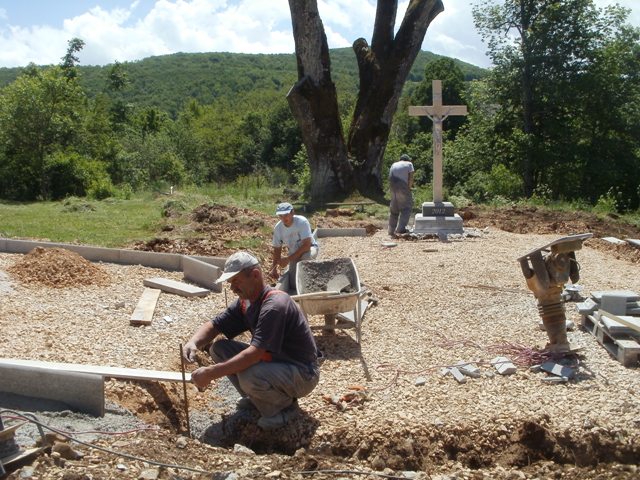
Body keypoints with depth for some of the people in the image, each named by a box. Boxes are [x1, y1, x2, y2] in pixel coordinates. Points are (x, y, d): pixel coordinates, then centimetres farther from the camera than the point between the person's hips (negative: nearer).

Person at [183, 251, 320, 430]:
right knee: (219, 348, -3)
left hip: (302, 373, -8)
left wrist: (211, 373, -34)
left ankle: (286, 405, -5)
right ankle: (255, 398, 12)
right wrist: (193, 343, -20)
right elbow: (214, 325, 3)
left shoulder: (274, 305, -28)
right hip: (272, 362, 8)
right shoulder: (245, 302, 0)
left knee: (249, 376, -36)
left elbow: (256, 352, -35)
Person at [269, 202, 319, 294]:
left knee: (306, 257, -40)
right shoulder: (278, 228, -14)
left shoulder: (302, 222, -27)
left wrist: (288, 259, -33)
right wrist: (274, 267, -14)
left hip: (309, 248, -4)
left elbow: (307, 244, -30)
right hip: (293, 253, 4)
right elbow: (277, 249, -1)